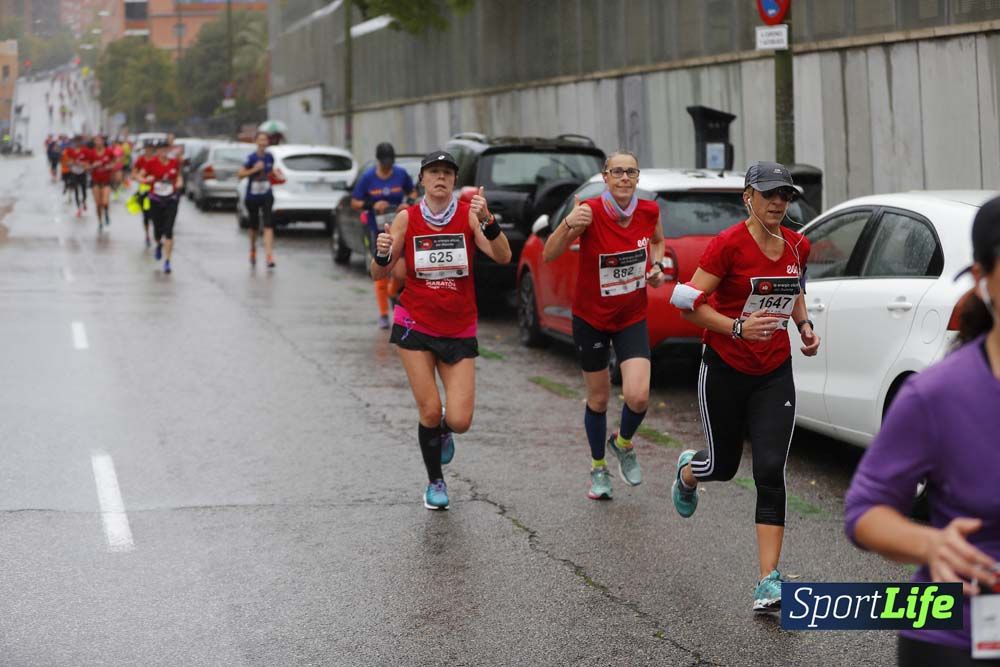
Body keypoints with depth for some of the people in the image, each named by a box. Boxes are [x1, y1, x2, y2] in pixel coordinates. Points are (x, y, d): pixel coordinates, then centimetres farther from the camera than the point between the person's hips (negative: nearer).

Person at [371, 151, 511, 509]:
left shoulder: (469, 214, -7)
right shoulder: (407, 218, -4)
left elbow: (503, 257, -19)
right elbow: (379, 274, -3)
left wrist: (487, 221, -35)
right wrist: (381, 254, -25)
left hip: (459, 331, 0)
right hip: (415, 325, 0)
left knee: (459, 420, -6)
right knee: (429, 411, -5)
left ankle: (443, 432, 32)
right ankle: (435, 483, 19)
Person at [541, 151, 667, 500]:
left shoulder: (649, 211, -10)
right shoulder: (590, 212, -22)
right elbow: (548, 255, -29)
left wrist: (657, 267, -6)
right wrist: (569, 225, -46)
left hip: (632, 318, 2)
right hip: (591, 318, -2)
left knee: (638, 396, -15)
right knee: (598, 398, 11)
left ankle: (623, 443, 20)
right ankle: (598, 469, 35)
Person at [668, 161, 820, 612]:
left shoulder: (797, 246, 1)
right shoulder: (729, 244, -16)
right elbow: (692, 304, -15)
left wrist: (804, 325, 5)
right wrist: (738, 327, -27)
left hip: (775, 374, 3)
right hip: (725, 371, -3)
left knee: (770, 471, -10)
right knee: (724, 465, 13)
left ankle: (769, 580, -9)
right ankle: (687, 472, 54)